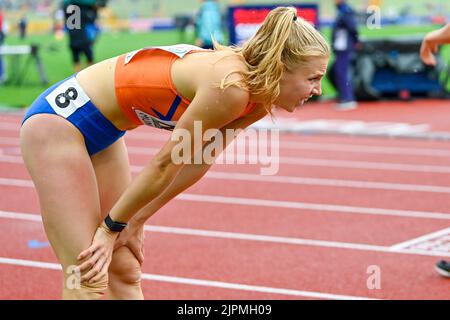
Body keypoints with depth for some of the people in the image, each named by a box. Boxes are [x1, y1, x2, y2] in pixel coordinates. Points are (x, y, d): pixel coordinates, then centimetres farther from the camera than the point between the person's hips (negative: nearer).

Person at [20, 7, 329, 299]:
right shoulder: (231, 88, -29)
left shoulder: (257, 102, -2)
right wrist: (111, 228, -11)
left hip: (101, 133, 9)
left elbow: (196, 163, 5)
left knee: (125, 272, 9)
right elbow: (164, 165, -21)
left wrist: (136, 221, 7)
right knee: (89, 279, -12)